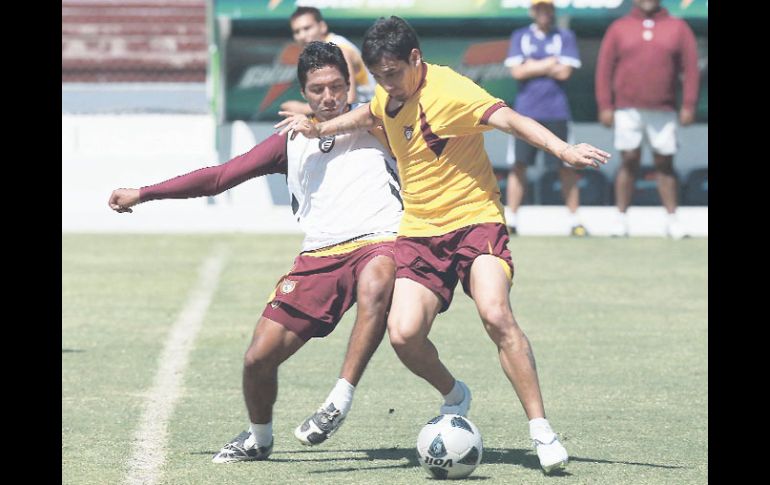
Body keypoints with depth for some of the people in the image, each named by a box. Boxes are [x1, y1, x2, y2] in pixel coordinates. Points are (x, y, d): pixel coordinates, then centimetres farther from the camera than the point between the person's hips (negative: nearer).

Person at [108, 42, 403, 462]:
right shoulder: (292, 142, 20)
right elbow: (221, 177, 21)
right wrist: (142, 194, 20)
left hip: (377, 242, -4)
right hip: (318, 255, 4)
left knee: (375, 284, -42)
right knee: (259, 357, -2)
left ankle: (340, 402, -38)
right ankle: (258, 438, 28)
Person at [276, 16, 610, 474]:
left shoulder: (449, 90, -16)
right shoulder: (390, 97, 7)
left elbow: (510, 119, -29)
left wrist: (563, 149, -43)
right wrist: (319, 129, 26)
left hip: (475, 222, -6)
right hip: (419, 232, 6)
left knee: (496, 314, -29)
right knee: (404, 335, -14)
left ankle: (542, 431, -22)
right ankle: (454, 396, 18)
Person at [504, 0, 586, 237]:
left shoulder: (565, 37, 6)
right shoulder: (520, 37, 10)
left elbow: (564, 72, -6)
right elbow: (517, 71, -2)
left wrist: (533, 66, -4)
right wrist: (548, 64, -5)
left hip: (556, 113, -1)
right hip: (526, 111, 1)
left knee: (566, 166, -1)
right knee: (518, 165, -1)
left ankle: (575, 221, 4)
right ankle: (510, 220, 2)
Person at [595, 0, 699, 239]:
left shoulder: (678, 28, 8)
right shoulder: (619, 28, 8)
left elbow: (691, 67, 4)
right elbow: (604, 67, 5)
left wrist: (688, 105, -3)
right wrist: (605, 106, -3)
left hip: (664, 110, 1)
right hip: (628, 109, 0)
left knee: (665, 163, 2)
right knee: (629, 160, -4)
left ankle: (672, 220, 4)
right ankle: (621, 219, -1)